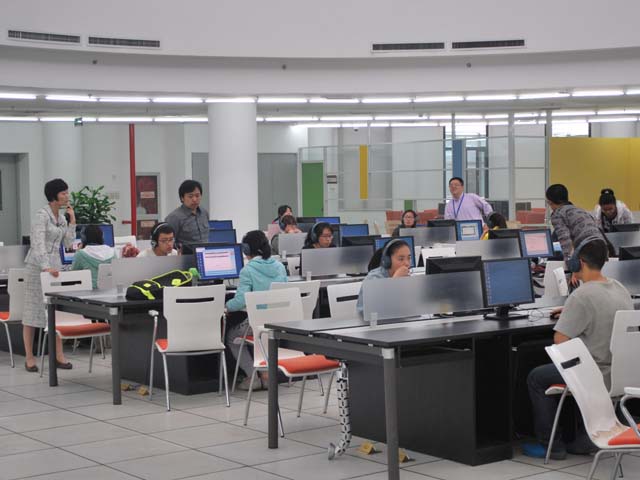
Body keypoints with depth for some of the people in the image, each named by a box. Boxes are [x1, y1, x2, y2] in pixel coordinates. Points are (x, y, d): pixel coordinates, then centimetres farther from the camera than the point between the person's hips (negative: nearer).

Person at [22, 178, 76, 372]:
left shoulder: (62, 217, 12)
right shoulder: (42, 215, -12)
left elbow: (68, 243, 11)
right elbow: (38, 244, -24)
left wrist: (72, 221, 6)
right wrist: (46, 267, -35)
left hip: (55, 266, 7)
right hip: (38, 266, -7)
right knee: (33, 312, -1)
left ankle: (59, 355, 7)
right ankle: (29, 357, 5)